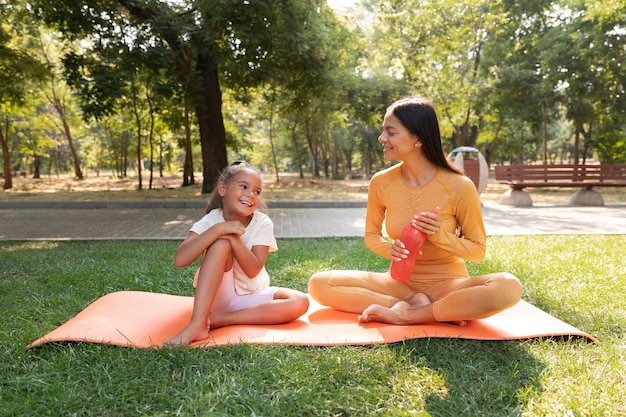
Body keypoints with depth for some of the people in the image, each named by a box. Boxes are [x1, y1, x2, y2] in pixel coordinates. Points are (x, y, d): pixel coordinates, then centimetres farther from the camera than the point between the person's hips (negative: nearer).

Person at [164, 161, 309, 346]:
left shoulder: (262, 223, -10)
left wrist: (233, 237, -31)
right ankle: (197, 324, -34)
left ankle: (220, 319, -23)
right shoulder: (210, 221, -13)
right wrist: (218, 229, -34)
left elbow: (253, 270, -20)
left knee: (300, 302, -24)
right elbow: (180, 259, -29)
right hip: (217, 295, -2)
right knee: (221, 243, -28)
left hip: (253, 295, 2)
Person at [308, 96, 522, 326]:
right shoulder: (381, 183, -8)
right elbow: (371, 235, 6)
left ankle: (405, 314, -22)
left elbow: (478, 250, -5)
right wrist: (390, 249, -17)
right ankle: (419, 307, -18)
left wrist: (439, 235, -24)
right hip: (399, 281, 3)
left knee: (508, 287, -33)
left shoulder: (459, 187, -16)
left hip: (447, 283, -2)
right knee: (319, 283, -17)